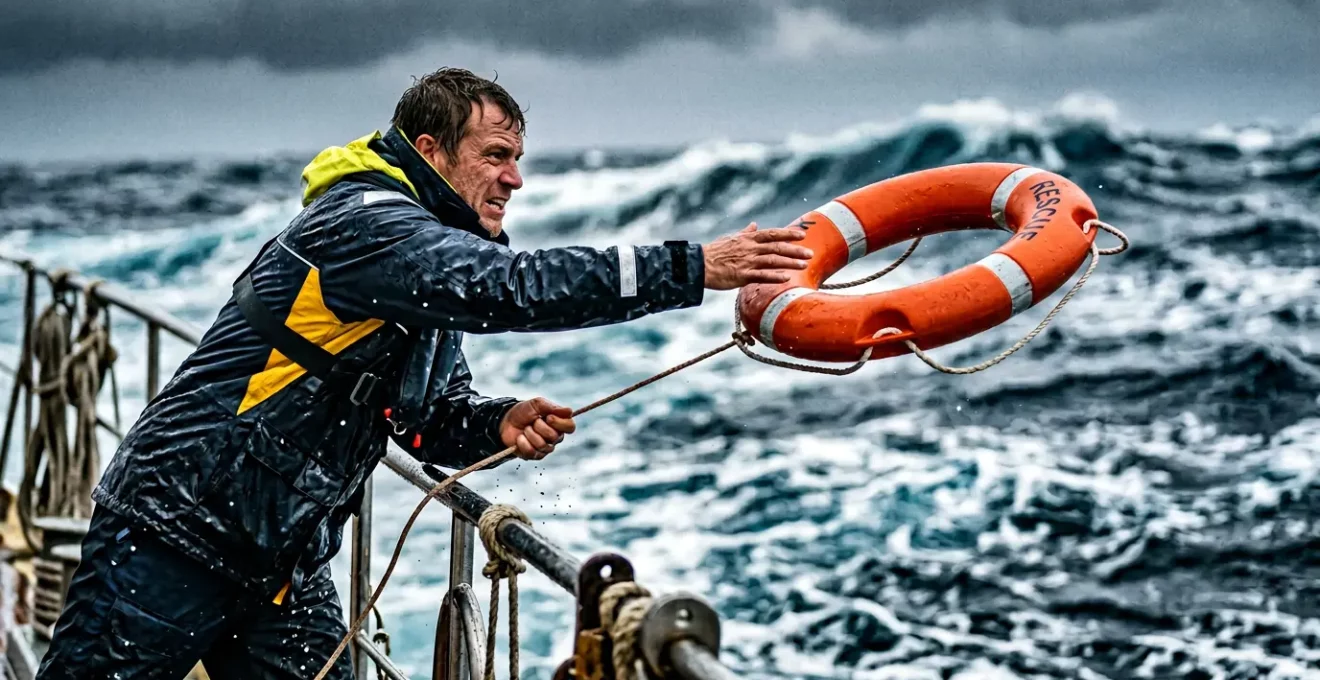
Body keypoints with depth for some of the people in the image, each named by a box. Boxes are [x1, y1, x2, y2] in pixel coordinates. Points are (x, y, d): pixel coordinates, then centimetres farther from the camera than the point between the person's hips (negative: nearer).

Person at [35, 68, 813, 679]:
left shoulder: (434, 272, 12)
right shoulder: (364, 224, -18)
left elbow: (436, 417, 12)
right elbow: (510, 286, -31)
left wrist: (501, 423, -13)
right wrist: (695, 268, -33)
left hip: (285, 565, 9)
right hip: (178, 528, -9)